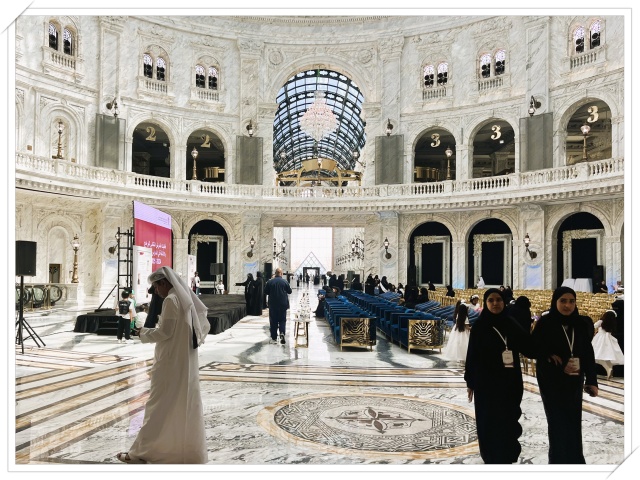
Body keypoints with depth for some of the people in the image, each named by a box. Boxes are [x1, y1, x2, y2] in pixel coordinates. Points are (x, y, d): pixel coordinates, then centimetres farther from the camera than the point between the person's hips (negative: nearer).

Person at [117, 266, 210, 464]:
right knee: (187, 403, 13)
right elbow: (204, 325, 13)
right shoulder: (188, 298, 10)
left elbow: (164, 332, -18)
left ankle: (141, 452, 15)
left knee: (159, 405, 2)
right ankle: (191, 449, 22)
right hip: (187, 360, 9)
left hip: (170, 361, -8)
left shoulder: (171, 300, -16)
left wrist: (144, 333, -2)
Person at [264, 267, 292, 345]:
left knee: (273, 321, 8)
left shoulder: (270, 282, -6)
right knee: (282, 320, 9)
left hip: (273, 304, 0)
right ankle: (282, 333, -14)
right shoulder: (284, 281, -7)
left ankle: (274, 338, 11)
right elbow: (289, 291, 2)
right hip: (282, 304, 0)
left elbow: (266, 291, 2)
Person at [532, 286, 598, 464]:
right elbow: (536, 352, -8)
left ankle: (575, 458, 25)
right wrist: (559, 368, -18)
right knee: (559, 423, 0)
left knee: (574, 421, 8)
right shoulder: (544, 323, -10)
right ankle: (561, 459, 14)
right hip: (552, 382, -3)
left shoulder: (581, 324, 1)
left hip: (574, 381, 4)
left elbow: (588, 354, 3)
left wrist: (592, 381, 0)